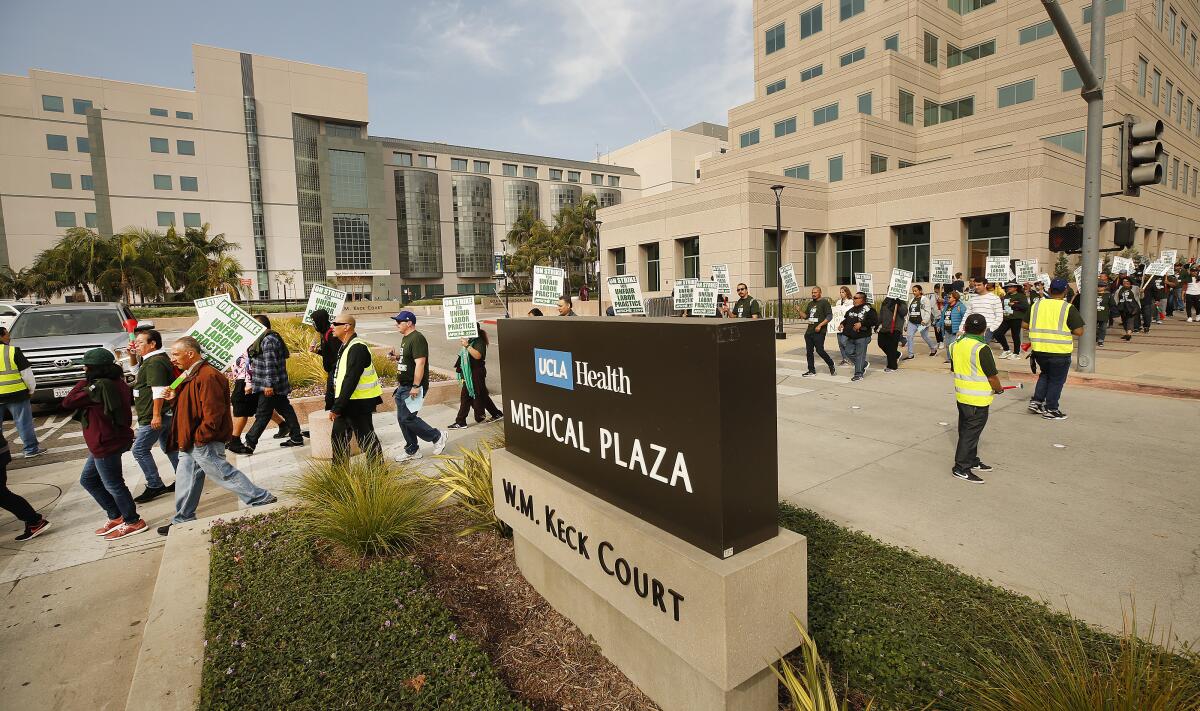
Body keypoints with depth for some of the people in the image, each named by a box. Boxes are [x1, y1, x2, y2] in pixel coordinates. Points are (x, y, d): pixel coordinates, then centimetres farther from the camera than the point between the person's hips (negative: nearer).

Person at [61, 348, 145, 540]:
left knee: (113, 485, 2)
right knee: (88, 480, 21)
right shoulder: (116, 382, 5)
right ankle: (116, 517, 27)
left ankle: (133, 522, 14)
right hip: (112, 439, 10)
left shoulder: (100, 386, -22)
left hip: (106, 444, -10)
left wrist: (84, 381, -8)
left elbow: (67, 403, -16)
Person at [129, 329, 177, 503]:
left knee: (140, 450, -3)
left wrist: (156, 415, -26)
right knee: (169, 447, 15)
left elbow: (158, 391, -25)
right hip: (165, 414, 11)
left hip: (155, 416, -11)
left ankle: (154, 486, 2)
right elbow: (136, 372, 34)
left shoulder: (155, 362, -18)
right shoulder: (152, 360, 15)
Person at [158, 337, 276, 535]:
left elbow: (212, 414, -25)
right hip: (191, 443, 10)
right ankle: (183, 520, 29)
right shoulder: (191, 375, 13)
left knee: (225, 474, -2)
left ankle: (262, 500, 7)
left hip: (204, 444, -10)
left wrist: (198, 438, -19)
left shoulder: (207, 377, -22)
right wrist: (174, 397, 5)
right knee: (185, 480, 17)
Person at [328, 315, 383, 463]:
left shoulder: (357, 348, -20)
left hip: (359, 403, -10)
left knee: (366, 440, 1)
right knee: (338, 437, 18)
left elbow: (351, 381, -25)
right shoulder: (345, 347, 13)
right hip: (347, 402, 10)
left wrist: (337, 408, -24)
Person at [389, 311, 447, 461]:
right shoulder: (406, 338, 15)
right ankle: (412, 450, 23)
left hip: (413, 387, -10)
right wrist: (398, 357, 8)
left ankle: (437, 437, 7)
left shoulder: (417, 339, -17)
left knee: (407, 418, -10)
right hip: (403, 387, 10)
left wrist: (416, 386, -27)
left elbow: (420, 363, -24)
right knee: (402, 418, 12)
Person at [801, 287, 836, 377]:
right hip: (809, 331, 7)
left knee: (820, 351, -9)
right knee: (809, 351, 7)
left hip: (819, 332, -7)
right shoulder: (810, 304, 17)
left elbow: (829, 316, -11)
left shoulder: (824, 302, -5)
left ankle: (831, 366, 13)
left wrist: (820, 325, -20)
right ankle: (811, 370, 14)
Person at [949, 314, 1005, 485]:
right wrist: (998, 389, 4)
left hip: (961, 395, 7)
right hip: (978, 399, -7)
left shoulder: (956, 345, 2)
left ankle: (972, 461, 32)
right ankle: (961, 467, 4)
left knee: (966, 430, 18)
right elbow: (992, 376, -15)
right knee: (971, 432, 0)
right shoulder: (981, 349, -20)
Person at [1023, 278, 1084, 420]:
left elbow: (1024, 324, 8)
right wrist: (1067, 329, 7)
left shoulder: (1036, 305, 1)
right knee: (1056, 380, 10)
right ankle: (1050, 409, 18)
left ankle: (1036, 401, 19)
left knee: (1045, 374, 26)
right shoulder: (1068, 308, -10)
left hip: (1038, 350, 4)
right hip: (1059, 352, -4)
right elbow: (1079, 331, -12)